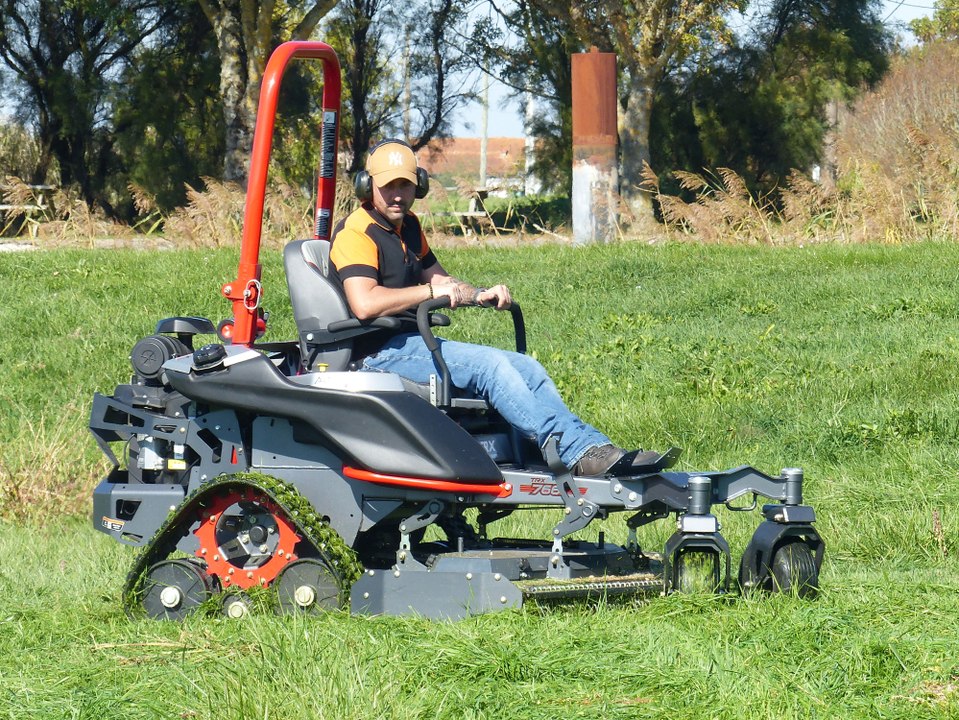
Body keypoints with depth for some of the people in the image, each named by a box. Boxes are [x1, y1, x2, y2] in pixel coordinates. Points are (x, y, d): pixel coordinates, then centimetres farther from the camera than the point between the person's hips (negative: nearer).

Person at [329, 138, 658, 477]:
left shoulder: (407, 224, 19)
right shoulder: (356, 231, -12)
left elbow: (438, 277, 26)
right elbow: (364, 304, -27)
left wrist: (481, 294, 4)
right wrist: (430, 291, -18)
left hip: (412, 342, 10)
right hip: (381, 353, -10)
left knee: (527, 369, -2)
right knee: (488, 364, -26)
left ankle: (592, 446, -13)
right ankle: (577, 452, -30)